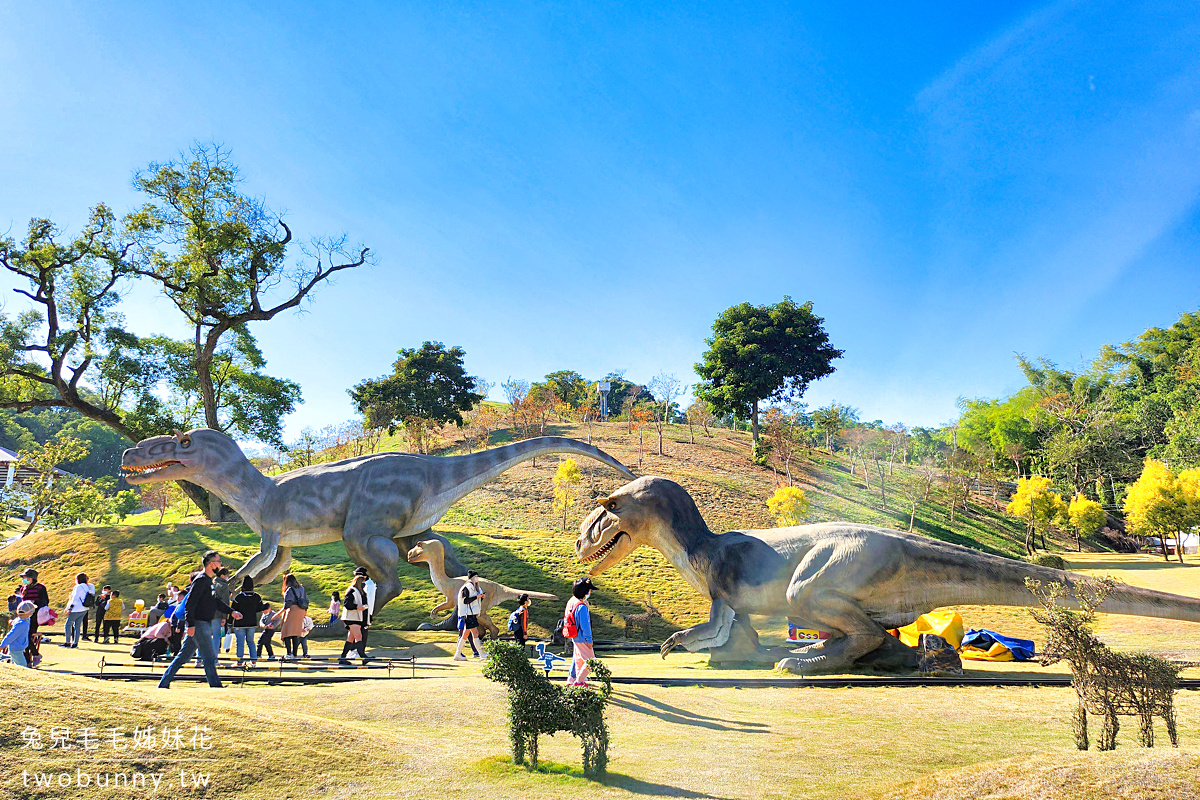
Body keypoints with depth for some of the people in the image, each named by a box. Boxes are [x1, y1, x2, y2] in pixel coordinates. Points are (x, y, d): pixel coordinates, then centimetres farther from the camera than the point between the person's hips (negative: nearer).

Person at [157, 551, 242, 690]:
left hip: (204, 625, 10)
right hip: (199, 624, -10)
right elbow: (190, 603, -19)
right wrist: (191, 624, -23)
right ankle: (215, 686, -4)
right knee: (210, 657, -6)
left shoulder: (208, 581, 17)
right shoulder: (201, 580, -14)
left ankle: (164, 683, 19)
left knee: (183, 656, 13)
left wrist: (231, 612, 20)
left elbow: (215, 603, 25)